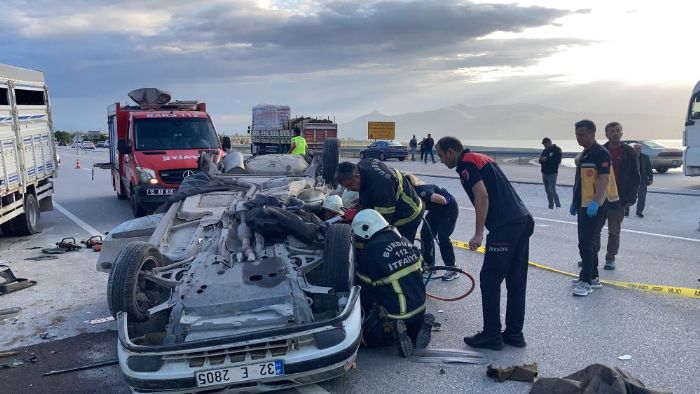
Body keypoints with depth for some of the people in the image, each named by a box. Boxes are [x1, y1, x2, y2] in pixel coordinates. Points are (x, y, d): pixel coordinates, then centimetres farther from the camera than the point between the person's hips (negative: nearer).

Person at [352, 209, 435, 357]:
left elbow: (367, 291, -7)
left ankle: (390, 329, -13)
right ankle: (418, 325, 6)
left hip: (395, 312, -6)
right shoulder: (403, 241, -1)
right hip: (419, 306, 7)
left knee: (361, 335, 9)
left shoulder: (368, 253, -19)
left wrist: (369, 315, 12)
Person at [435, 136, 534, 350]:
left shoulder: (465, 163, -5)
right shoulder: (481, 158, 22)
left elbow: (482, 196, -17)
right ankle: (514, 333, 21)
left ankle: (491, 336, 6)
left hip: (505, 226, -9)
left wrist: (478, 233, -16)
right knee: (516, 281, 13)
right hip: (524, 220, 9)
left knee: (490, 280, 0)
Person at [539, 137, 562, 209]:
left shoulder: (557, 150, -5)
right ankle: (551, 206, 17)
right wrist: (541, 159, -7)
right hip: (544, 173, 7)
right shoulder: (545, 151, 14)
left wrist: (547, 159, -21)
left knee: (552, 190, -13)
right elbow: (541, 161, 16)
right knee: (547, 191, 9)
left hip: (552, 173, -7)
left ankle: (558, 206, -4)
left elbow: (558, 161, -17)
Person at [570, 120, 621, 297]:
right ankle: (593, 277, 24)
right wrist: (575, 202, 22)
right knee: (589, 243, 14)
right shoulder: (583, 155, 16)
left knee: (586, 243, -10)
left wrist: (595, 202, -30)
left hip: (595, 207, -10)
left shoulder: (601, 153, -13)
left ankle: (586, 282, -5)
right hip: (584, 205, 10)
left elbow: (604, 179, -22)